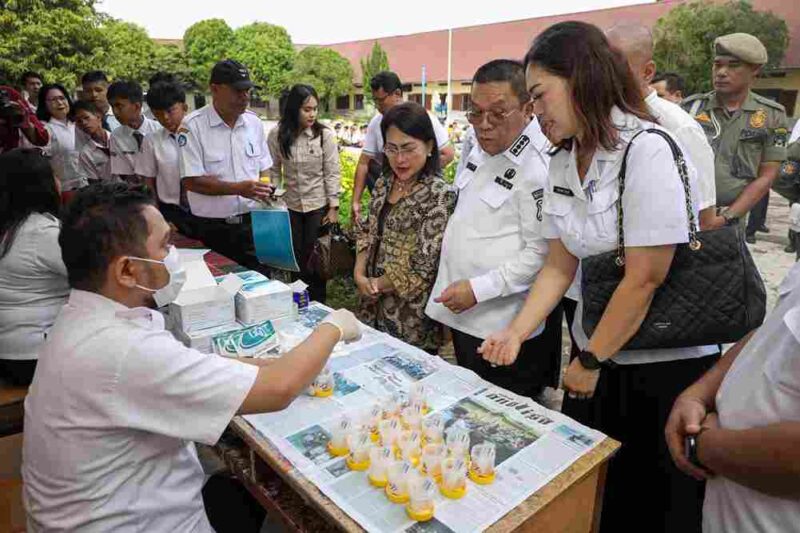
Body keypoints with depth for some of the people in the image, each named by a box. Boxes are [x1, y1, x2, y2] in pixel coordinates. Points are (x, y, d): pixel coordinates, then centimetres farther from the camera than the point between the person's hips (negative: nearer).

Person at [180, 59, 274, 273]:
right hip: (211, 229, -3)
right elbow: (191, 181, -13)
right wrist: (239, 188, -21)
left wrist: (265, 190, -4)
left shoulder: (254, 122, 7)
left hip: (251, 223, 4)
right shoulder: (193, 125, -9)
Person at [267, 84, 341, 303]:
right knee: (295, 257, 12)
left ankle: (317, 304, 22)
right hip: (290, 205, 2)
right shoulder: (277, 135, -6)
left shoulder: (325, 135, -11)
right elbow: (274, 171, 2)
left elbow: (332, 173, -8)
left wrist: (333, 207, -9)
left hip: (319, 205, -2)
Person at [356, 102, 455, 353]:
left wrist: (378, 284, -9)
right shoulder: (384, 183, 4)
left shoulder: (440, 195, -18)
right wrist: (359, 274, -6)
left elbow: (425, 268, -20)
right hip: (373, 308, 6)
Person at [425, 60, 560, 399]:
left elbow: (542, 253, -22)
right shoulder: (482, 146, 7)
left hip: (505, 330, -8)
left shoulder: (539, 165, -20)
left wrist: (479, 289, -22)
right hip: (465, 316, 8)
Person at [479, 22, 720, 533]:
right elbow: (559, 267, 3)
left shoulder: (647, 151, -21)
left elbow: (645, 278, -21)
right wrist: (515, 333, -7)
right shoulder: (562, 164, 2)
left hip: (668, 362, -6)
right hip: (597, 356, 6)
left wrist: (590, 362, -12)